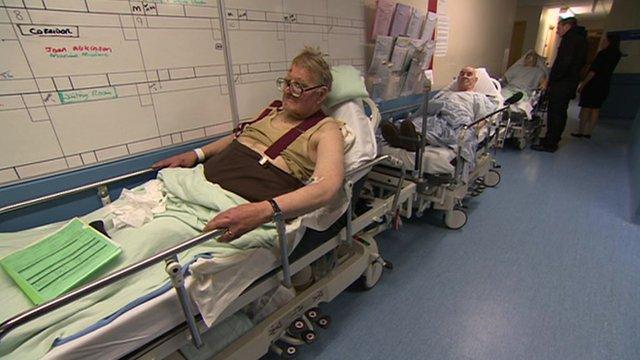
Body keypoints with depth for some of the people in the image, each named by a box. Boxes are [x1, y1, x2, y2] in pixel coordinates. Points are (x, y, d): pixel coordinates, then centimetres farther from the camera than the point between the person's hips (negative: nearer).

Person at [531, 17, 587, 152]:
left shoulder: (570, 38, -9)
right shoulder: (580, 39, 21)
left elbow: (564, 62, -20)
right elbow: (581, 62, 21)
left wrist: (551, 81, -16)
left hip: (562, 83, -10)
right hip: (571, 81, 10)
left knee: (555, 113, -9)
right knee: (560, 112, 13)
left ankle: (549, 144, -7)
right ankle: (552, 140, 21)